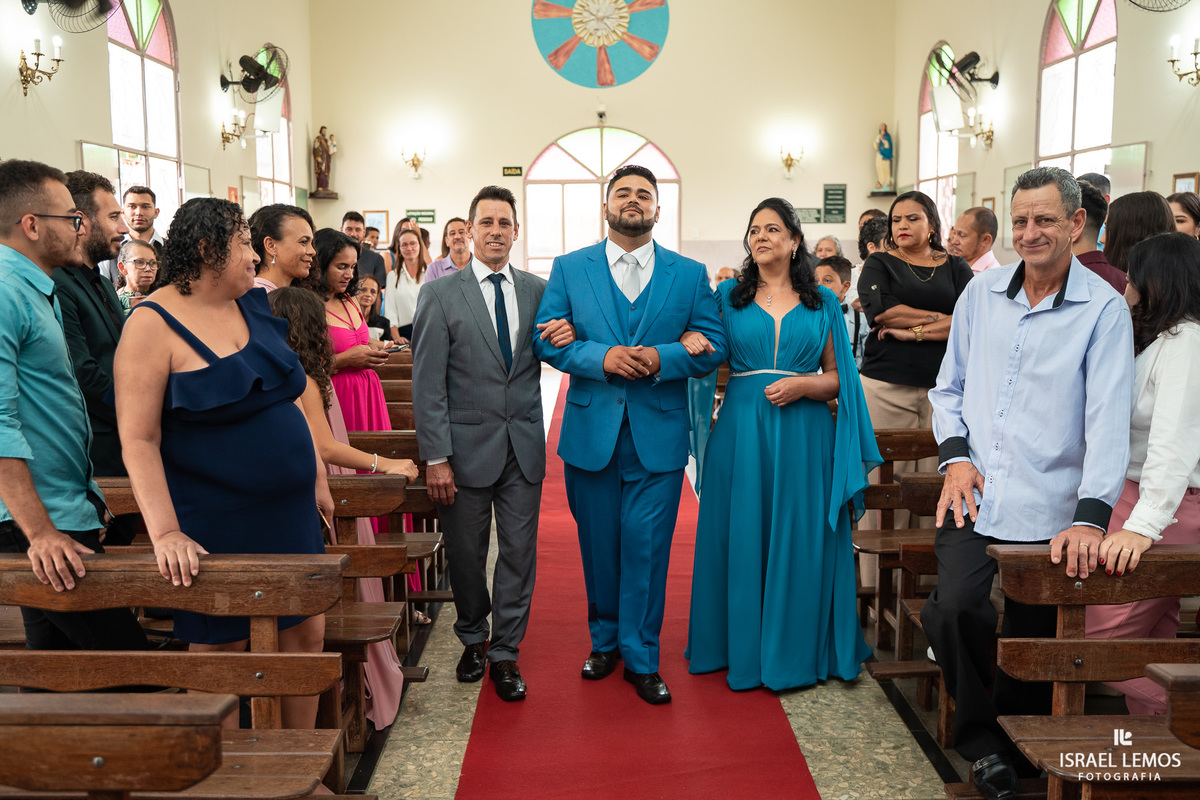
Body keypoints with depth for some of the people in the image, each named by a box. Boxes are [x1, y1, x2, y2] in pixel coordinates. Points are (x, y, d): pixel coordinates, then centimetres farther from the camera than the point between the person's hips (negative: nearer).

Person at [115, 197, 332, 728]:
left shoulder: (254, 307, 8)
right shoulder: (152, 324, -12)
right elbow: (139, 440, -16)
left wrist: (317, 479, 13)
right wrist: (165, 533, -23)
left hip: (289, 511, 7)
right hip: (215, 524, -6)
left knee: (306, 634, 11)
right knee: (220, 651, 6)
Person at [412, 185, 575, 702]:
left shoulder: (538, 291, 7)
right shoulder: (440, 295, -3)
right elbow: (428, 384, -6)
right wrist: (435, 458, -11)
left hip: (524, 446, 2)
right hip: (467, 446, -2)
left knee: (519, 553, 6)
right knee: (465, 554, 10)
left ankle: (505, 654, 21)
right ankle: (473, 639, 34)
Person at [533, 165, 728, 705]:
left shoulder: (690, 274, 6)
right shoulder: (569, 269, 6)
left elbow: (713, 347, 1)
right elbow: (546, 339, -1)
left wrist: (662, 358, -17)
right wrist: (602, 357, -17)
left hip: (658, 435, -1)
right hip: (591, 431, 1)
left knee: (646, 548, 2)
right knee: (599, 546, 12)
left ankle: (641, 659, 17)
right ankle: (604, 641, 32)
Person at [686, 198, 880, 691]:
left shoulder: (823, 303, 8)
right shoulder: (728, 296, 9)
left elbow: (838, 377, 8)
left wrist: (803, 384, -11)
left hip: (803, 434, 0)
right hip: (742, 433, 0)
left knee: (799, 541, 3)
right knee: (743, 540, 4)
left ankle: (795, 652, 18)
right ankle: (743, 649, 19)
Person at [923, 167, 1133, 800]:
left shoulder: (1103, 308, -3)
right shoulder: (981, 292, 9)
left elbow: (1108, 418, -10)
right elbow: (949, 387, 18)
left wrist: (1091, 515, -19)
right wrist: (954, 456, 1)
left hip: (1049, 508, -2)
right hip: (974, 493, 2)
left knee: (1031, 641, 5)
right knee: (954, 607, -16)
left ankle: (1015, 746, 32)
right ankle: (981, 738, 9)